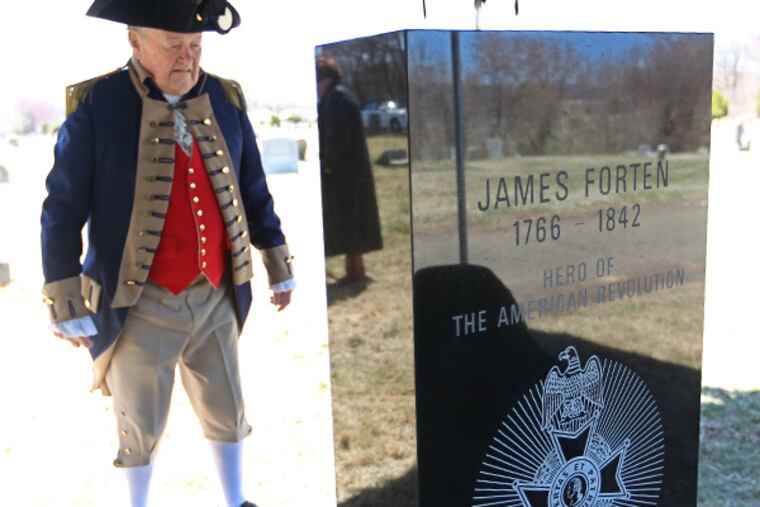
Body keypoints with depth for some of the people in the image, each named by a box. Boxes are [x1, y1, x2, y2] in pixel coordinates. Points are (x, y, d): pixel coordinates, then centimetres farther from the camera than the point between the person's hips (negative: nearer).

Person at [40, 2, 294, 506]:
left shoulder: (225, 100, 0)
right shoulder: (95, 104, -12)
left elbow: (254, 193, 9)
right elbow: (62, 211, -9)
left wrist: (280, 270, 11)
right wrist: (67, 308, -10)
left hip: (216, 299, 4)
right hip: (141, 307, -3)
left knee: (227, 413, 17)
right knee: (142, 428, 13)